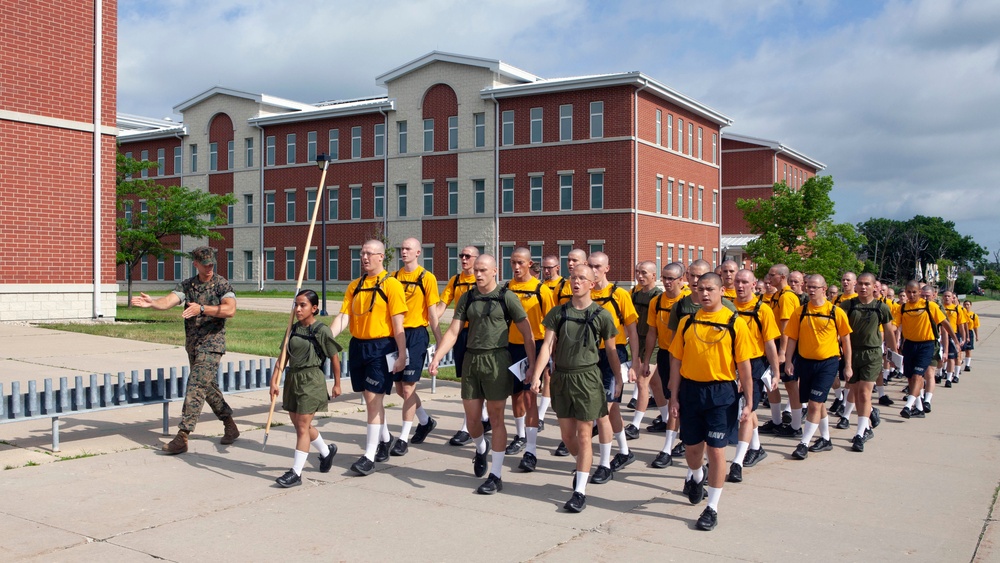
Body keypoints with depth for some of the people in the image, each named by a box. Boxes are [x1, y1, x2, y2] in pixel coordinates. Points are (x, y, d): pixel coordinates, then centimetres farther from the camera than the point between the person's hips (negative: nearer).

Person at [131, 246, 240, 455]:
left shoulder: (222, 284, -8)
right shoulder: (186, 285, 6)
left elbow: (230, 310, -23)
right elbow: (169, 300, -11)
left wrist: (202, 308, -33)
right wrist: (152, 303, -32)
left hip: (212, 344, -7)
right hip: (192, 345, 7)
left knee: (196, 386, -14)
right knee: (208, 386, 16)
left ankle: (182, 436, -14)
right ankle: (230, 426, 32)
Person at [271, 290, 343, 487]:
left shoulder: (322, 331, -9)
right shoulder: (293, 329, 7)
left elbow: (334, 358, -2)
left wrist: (337, 384, 2)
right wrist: (274, 380, 2)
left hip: (311, 380, -7)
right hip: (293, 378, 7)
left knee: (302, 426, -6)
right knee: (297, 424, 16)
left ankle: (296, 473, 1)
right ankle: (327, 451, 39)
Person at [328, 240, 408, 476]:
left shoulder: (391, 284, -7)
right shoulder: (354, 286, 10)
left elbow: (398, 323, -10)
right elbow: (343, 317, 3)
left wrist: (401, 355, -13)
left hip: (381, 347, -6)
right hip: (357, 346, 6)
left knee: (374, 398, -7)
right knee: (370, 398, 15)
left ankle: (369, 455, -2)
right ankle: (385, 438, 37)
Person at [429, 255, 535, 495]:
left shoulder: (507, 297, -3)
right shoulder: (467, 298, 8)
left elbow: (526, 332, -3)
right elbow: (453, 331, 4)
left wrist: (532, 364, -8)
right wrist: (436, 358, -7)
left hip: (497, 360, -4)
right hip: (471, 359, 4)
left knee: (496, 417, 1)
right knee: (471, 418, 9)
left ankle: (496, 476, 8)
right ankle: (481, 448, 43)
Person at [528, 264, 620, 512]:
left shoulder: (601, 315, -3)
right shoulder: (558, 312, 3)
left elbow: (611, 350, 4)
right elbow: (547, 345, -1)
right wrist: (536, 376, -10)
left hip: (587, 377, -3)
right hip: (561, 377, 3)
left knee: (584, 434, -2)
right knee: (567, 434, 12)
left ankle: (580, 491, 3)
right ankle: (583, 464, 42)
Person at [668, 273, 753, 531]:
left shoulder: (735, 323, -5)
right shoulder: (687, 322, 3)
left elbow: (744, 365, -4)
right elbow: (676, 361, 6)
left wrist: (748, 401, -6)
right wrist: (674, 397, 3)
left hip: (721, 393, -3)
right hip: (690, 389, 3)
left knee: (716, 450, -1)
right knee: (691, 447, 16)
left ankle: (712, 508, 12)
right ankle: (696, 478, 49)